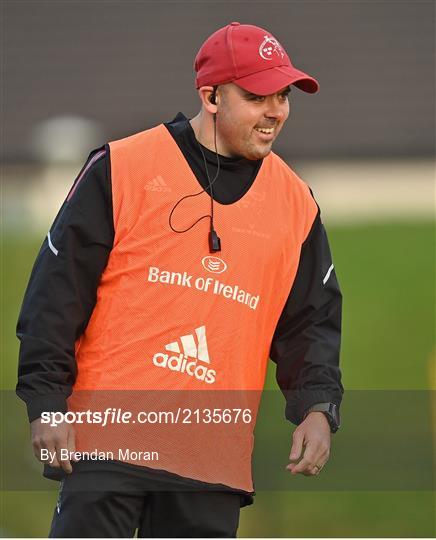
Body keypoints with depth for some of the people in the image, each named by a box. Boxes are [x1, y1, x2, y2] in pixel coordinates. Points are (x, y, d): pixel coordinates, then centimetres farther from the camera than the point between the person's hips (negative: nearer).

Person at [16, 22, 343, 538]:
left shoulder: (296, 203, 11)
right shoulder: (121, 167, -1)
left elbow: (312, 321, 16)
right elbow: (57, 292, -1)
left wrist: (317, 408, -1)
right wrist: (46, 403, -6)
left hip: (217, 455, 4)